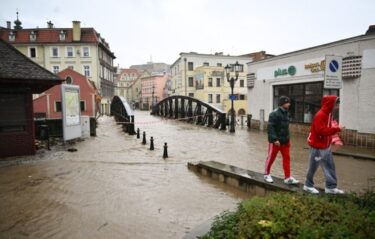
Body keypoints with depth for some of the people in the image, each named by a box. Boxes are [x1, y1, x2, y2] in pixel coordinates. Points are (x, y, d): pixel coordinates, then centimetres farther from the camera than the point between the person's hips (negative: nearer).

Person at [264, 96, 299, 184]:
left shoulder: (285, 113, 12)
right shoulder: (274, 114, -15)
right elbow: (270, 127, -21)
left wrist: (287, 138, 15)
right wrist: (274, 139, -25)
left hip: (285, 141, 8)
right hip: (276, 141, -8)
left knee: (287, 158, 6)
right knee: (271, 158, 5)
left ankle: (288, 177, 13)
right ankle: (267, 174, 22)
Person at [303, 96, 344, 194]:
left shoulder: (328, 114, 8)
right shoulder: (320, 115, -22)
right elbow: (322, 131, -28)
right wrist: (337, 129, -25)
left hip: (326, 146, 9)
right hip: (317, 147, -9)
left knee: (330, 166, 11)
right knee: (313, 167, 5)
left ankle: (331, 187, 21)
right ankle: (308, 185, 20)